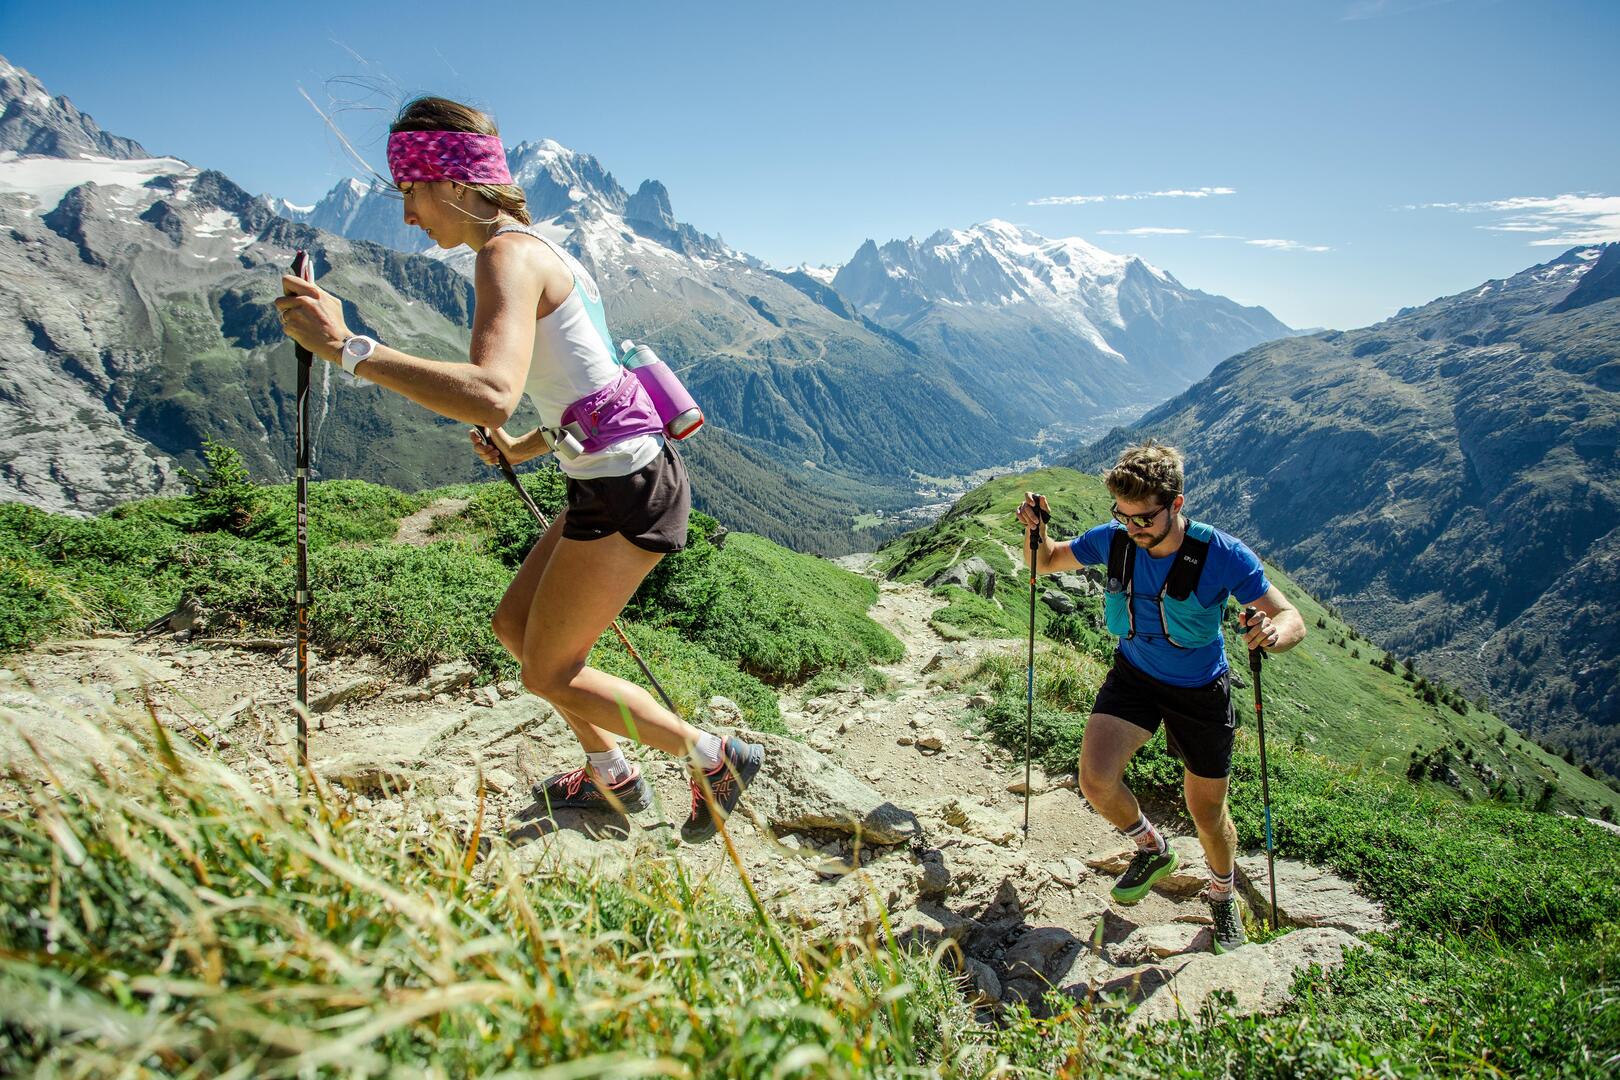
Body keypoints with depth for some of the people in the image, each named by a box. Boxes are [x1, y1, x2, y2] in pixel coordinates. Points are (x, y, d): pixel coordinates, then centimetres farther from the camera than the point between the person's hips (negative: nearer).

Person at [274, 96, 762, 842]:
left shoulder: (508, 254, -16)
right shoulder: (541, 250, 15)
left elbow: (491, 394, -35)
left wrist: (347, 347, -35)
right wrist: (521, 450, 20)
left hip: (624, 492, -10)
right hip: (619, 479, 10)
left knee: (549, 672, 5)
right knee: (515, 626, 20)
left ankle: (716, 758, 17)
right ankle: (612, 778, 34)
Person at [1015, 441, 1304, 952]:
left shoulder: (1223, 555, -26)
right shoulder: (1113, 540, -17)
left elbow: (1292, 619, -22)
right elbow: (1046, 562, 0)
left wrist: (1275, 632, -46)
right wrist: (1035, 531, -23)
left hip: (1200, 692, -2)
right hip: (1134, 676, 2)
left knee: (1208, 814, 12)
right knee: (1096, 780, -18)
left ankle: (1224, 899, 45)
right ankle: (1152, 849, 16)